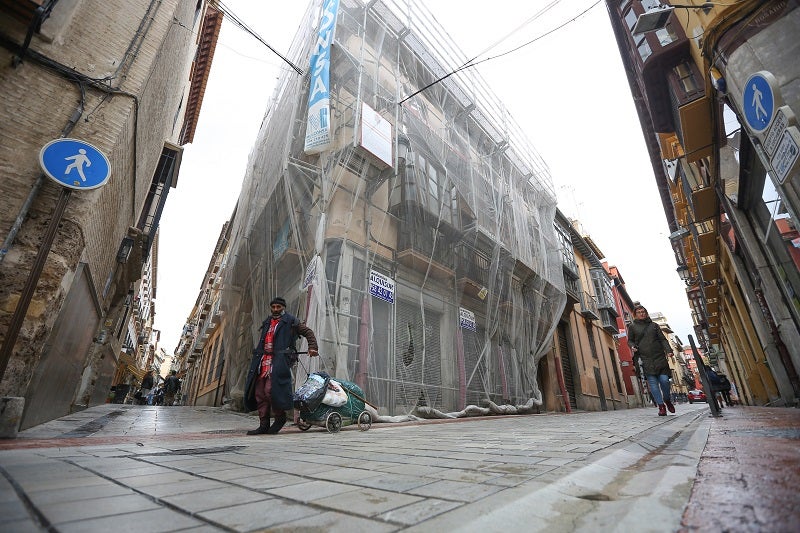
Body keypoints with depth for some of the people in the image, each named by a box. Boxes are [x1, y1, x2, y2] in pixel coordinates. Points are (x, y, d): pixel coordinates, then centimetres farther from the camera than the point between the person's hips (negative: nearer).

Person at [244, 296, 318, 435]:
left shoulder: (291, 321, 4)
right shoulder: (266, 323, 23)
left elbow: (308, 332, 5)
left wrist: (312, 347, -7)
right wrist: (256, 355, 20)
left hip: (279, 361, -7)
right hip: (263, 361, 7)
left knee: (270, 390, -15)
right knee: (259, 393, 4)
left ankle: (280, 417, 7)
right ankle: (264, 425, 15)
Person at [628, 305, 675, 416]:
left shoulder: (654, 325, 15)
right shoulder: (632, 326, 10)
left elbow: (663, 339, 12)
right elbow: (630, 340, 14)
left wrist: (668, 350, -3)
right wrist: (632, 346, -8)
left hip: (659, 357, 2)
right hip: (644, 358, -1)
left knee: (664, 380, -5)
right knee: (652, 382, -4)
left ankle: (667, 400, 22)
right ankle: (661, 406, 3)